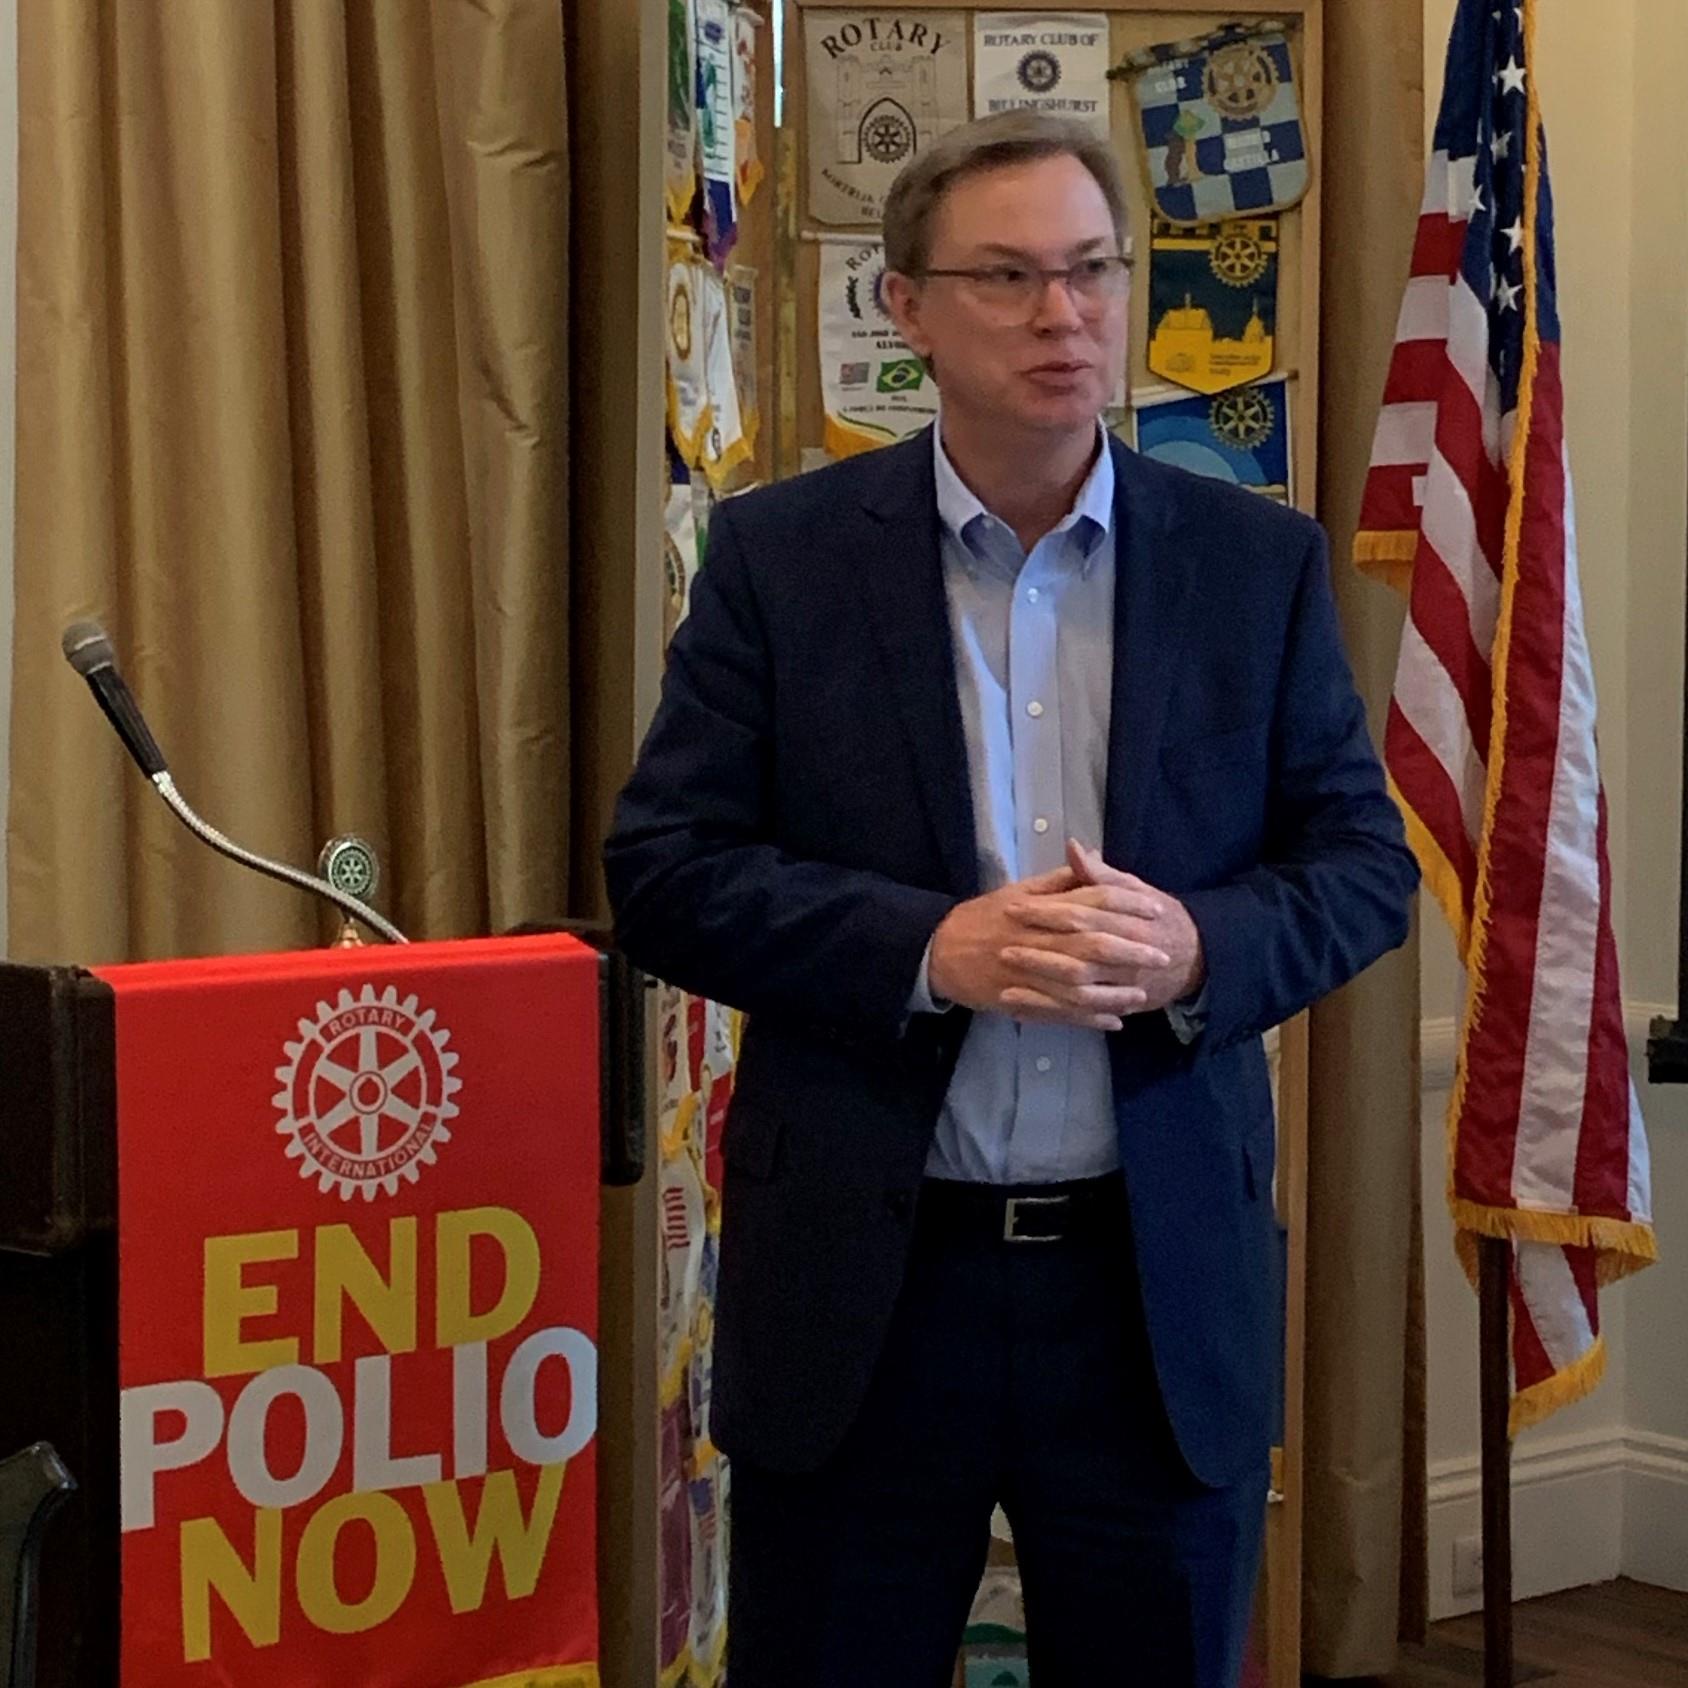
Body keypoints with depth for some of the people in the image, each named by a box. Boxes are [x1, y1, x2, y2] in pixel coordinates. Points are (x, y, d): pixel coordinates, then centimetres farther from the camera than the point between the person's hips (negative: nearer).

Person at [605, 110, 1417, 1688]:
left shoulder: (1258, 562, 3)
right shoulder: (780, 554, -1)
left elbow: (1365, 864, 5)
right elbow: (662, 868, -4)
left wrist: (1194, 948, -16)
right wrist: (926, 949, -19)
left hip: (1167, 1279, 2)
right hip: (860, 1276, -1)